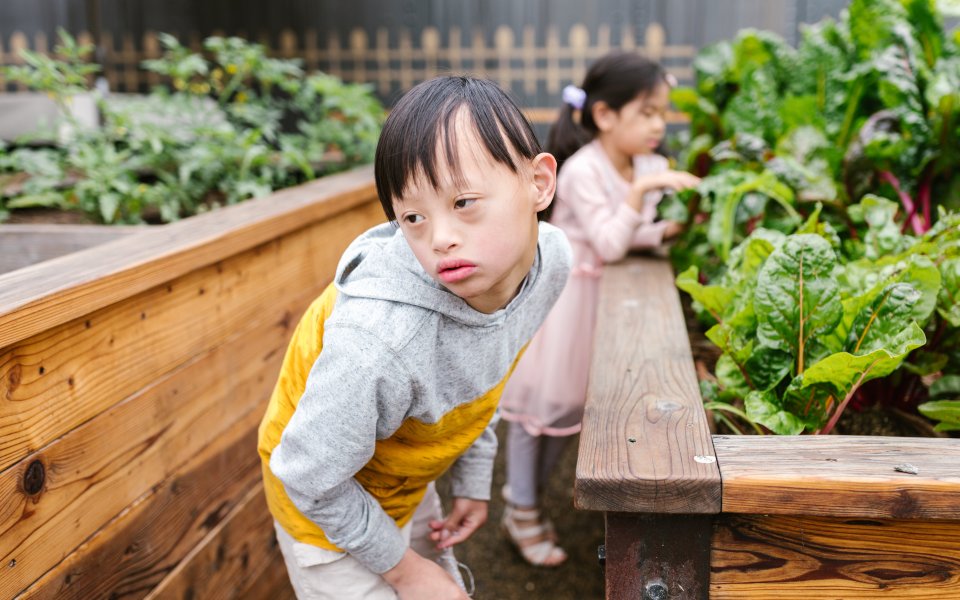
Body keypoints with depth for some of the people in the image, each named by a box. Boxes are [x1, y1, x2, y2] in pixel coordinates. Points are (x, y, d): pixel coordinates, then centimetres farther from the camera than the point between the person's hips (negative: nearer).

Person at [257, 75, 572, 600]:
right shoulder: (380, 342, -42)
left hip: (406, 486, 6)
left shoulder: (550, 259, -21)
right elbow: (311, 477, -25)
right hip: (329, 503, -6)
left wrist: (473, 477, 6)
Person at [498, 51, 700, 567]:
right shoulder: (582, 170, -22)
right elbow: (610, 245, -27)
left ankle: (528, 499, 32)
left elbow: (635, 238, 1)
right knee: (543, 400, 3)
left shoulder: (650, 167, -1)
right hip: (560, 292, -7)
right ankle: (520, 511, 20)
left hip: (601, 295, 7)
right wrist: (640, 190, -30)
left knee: (570, 403, 14)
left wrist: (671, 229, -15)